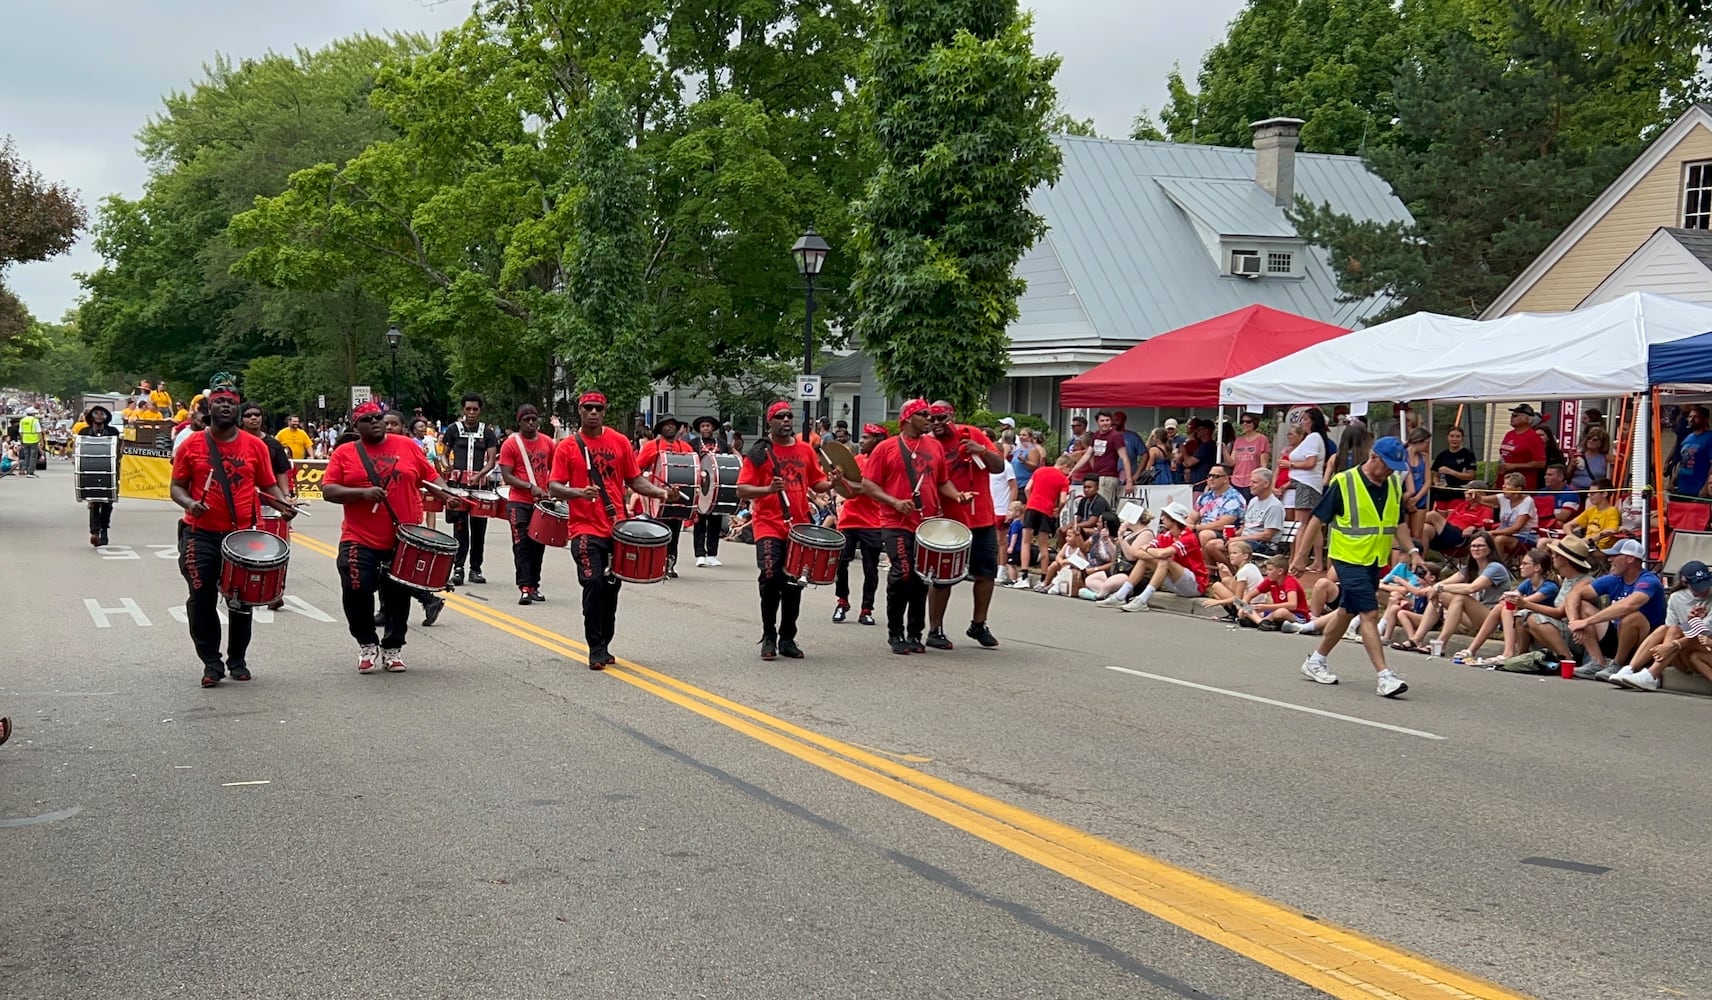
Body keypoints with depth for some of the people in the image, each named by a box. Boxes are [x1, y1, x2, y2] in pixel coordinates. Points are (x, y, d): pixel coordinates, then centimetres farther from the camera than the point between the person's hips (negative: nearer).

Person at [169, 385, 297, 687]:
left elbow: (268, 486, 10)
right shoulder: (192, 446, 2)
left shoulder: (255, 446, 4)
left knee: (242, 601, 9)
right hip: (201, 535, -1)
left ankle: (238, 661, 24)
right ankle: (211, 663, 8)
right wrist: (189, 502, -15)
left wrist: (283, 504, -9)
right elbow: (176, 486, 5)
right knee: (202, 600, -3)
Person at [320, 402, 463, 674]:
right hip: (360, 541, -1)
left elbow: (430, 477, 10)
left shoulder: (407, 446, 6)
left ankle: (392, 648, 25)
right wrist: (362, 492, -19)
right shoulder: (344, 453, 1)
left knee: (398, 596, 8)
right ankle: (367, 644, 16)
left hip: (403, 541, 1)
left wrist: (447, 497, -8)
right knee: (356, 592, -7)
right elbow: (328, 491, -5)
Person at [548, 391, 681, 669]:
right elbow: (553, 487, -5)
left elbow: (634, 479, 12)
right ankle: (596, 649, -5)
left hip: (617, 528, 4)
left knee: (612, 585, 10)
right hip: (586, 528, -4)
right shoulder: (567, 446, -1)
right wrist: (579, 492, -25)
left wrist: (661, 493, -4)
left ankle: (604, 646, 25)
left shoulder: (619, 442, 8)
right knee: (594, 583, -15)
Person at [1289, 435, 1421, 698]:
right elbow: (1317, 519, -10)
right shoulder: (1343, 483, -14)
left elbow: (1399, 524, 17)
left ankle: (1316, 661, 33)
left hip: (1375, 561, 7)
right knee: (1370, 614, -14)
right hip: (1349, 558, -7)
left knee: (1347, 612, 17)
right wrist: (1301, 557, -10)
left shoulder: (1394, 486, 5)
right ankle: (1384, 676, -15)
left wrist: (1412, 552, 3)